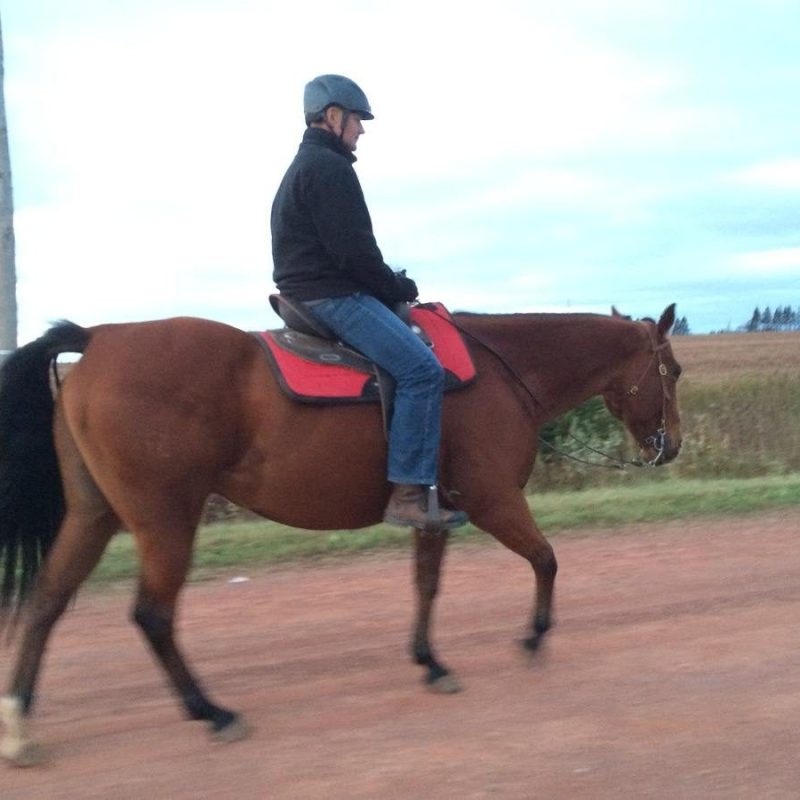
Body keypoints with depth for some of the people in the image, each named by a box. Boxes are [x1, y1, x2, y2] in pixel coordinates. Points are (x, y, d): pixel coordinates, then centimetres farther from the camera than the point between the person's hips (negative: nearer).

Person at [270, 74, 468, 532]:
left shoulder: (305, 166, 22)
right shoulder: (329, 167, -12)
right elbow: (354, 251, -19)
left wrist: (391, 285, 14)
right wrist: (400, 288, -4)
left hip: (311, 295, 11)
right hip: (334, 296, -11)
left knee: (417, 367, 19)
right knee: (422, 369, -21)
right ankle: (409, 493, -25)